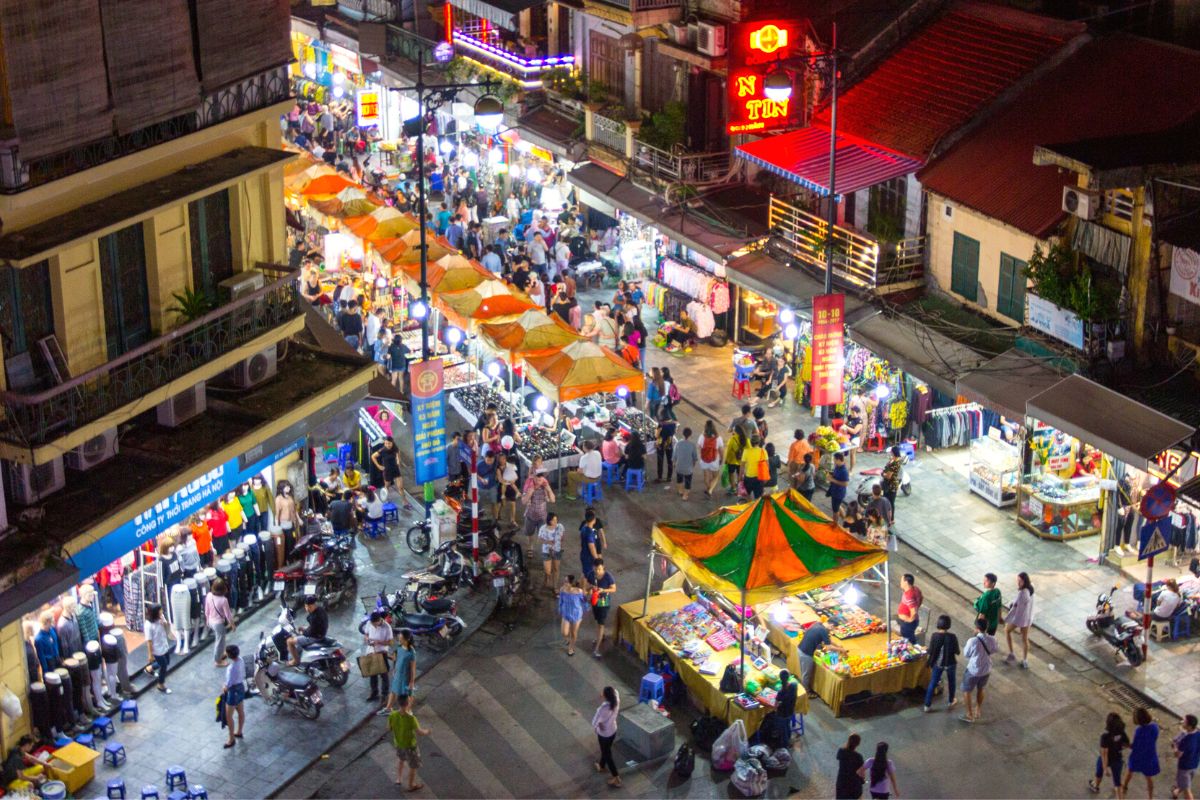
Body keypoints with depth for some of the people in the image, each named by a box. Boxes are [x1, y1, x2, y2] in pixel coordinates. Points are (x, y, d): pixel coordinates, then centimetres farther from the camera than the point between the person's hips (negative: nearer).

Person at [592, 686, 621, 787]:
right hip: (613, 730, 7)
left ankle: (616, 778, 19)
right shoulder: (616, 700, -20)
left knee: (607, 754, 12)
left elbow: (595, 722, -26)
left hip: (604, 733, -7)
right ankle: (601, 766, 56)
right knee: (606, 750, 31)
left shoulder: (604, 708, -38)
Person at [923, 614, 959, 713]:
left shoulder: (935, 635, -18)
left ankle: (927, 706, 18)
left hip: (938, 663, 1)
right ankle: (950, 702, 42)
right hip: (950, 663, -1)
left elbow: (930, 651, -10)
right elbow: (956, 651, -11)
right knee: (951, 682, 24)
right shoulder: (952, 637, -22)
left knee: (932, 683, 14)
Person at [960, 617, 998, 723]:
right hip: (986, 670, 5)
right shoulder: (991, 639, -14)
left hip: (973, 671, -5)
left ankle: (970, 715, 24)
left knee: (967, 691, 16)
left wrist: (966, 646, 3)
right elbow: (996, 649, 8)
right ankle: (978, 710, 44)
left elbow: (966, 654, -14)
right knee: (980, 689, 28)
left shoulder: (973, 641, -29)